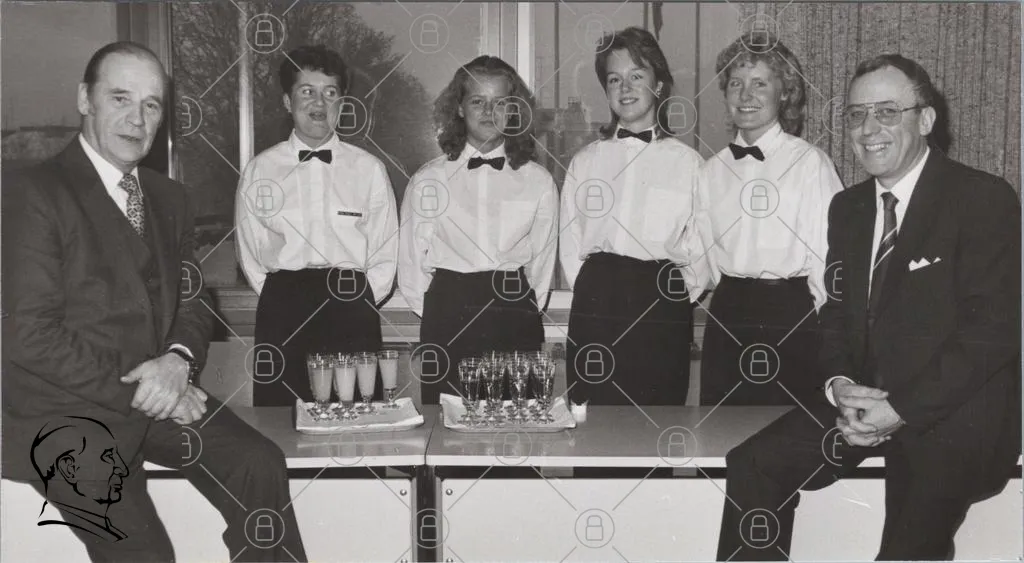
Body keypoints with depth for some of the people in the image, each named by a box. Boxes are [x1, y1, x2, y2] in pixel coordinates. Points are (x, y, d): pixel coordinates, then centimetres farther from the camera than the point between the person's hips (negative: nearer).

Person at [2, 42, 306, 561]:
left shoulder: (168, 197, 14)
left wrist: (178, 360, -9)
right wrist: (135, 390, -16)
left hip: (156, 395, 6)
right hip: (67, 412, -5)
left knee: (260, 464, -17)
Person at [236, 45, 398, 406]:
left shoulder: (369, 169, 7)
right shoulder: (259, 171, 7)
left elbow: (385, 258, 7)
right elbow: (250, 257, 9)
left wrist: (356, 306, -2)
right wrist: (285, 305, 1)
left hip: (353, 316, 0)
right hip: (281, 315, 0)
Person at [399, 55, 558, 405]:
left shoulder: (538, 182, 6)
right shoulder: (427, 180, 4)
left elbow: (543, 259, 10)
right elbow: (411, 264, 8)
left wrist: (522, 311, 6)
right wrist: (440, 316, 5)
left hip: (516, 318, 1)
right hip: (447, 319, 0)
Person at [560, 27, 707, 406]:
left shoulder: (687, 162, 4)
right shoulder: (585, 161, 11)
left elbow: (700, 247, 3)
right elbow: (569, 240, 11)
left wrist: (679, 294, -1)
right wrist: (589, 289, 3)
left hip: (662, 306, -2)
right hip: (595, 303, 2)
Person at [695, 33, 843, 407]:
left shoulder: (810, 162, -7)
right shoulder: (712, 170, 9)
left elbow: (827, 250, -6)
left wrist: (824, 320, -1)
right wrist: (729, 293, 9)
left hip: (791, 314, -4)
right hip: (727, 316, 5)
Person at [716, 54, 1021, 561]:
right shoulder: (847, 206, 13)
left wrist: (902, 409, -18)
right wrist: (838, 383, -6)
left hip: (956, 412, -5)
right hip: (864, 402, 6)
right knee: (752, 466, -10)